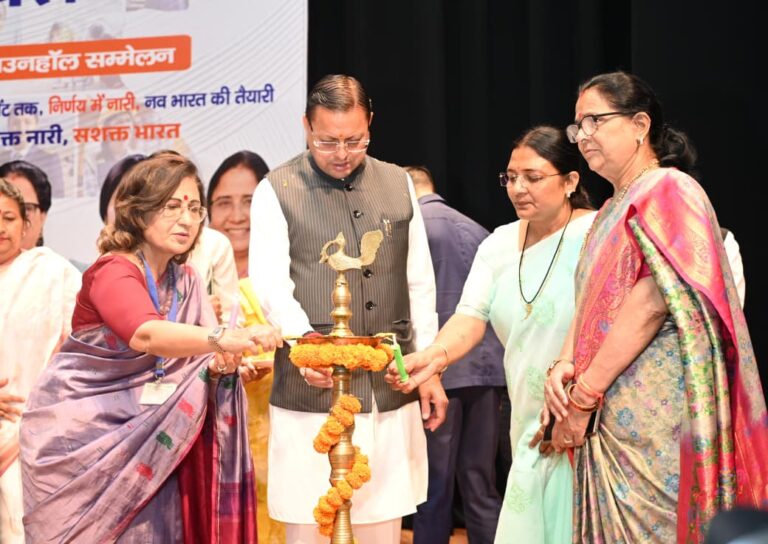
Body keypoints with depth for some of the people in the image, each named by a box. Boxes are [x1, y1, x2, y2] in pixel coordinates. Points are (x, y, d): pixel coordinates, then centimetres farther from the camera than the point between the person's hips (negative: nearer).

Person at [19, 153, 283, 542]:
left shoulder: (186, 281, 3)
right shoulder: (113, 271, -19)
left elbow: (182, 364, 3)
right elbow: (145, 335, -39)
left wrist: (215, 367, -20)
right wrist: (226, 338, -53)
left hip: (141, 436, 6)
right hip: (82, 433, -6)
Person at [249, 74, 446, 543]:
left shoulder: (398, 184, 12)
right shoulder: (276, 192, 0)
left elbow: (420, 285, 15)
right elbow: (270, 283, -11)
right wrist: (304, 343, -29)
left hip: (391, 390, 3)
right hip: (311, 392, -3)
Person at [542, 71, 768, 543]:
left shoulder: (668, 191, -7)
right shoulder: (613, 209, 20)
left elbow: (652, 301, -18)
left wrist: (583, 397, -16)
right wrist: (565, 365, -4)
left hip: (655, 412, -8)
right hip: (610, 416, 8)